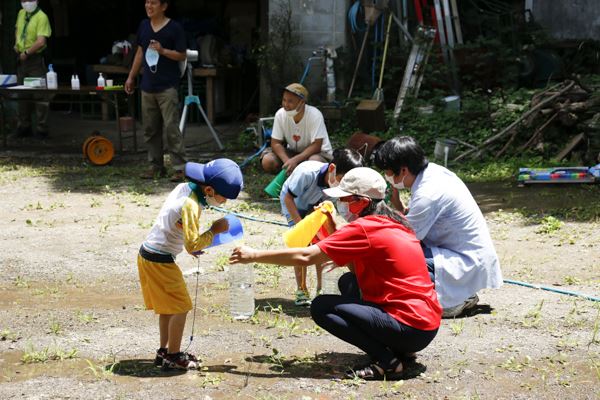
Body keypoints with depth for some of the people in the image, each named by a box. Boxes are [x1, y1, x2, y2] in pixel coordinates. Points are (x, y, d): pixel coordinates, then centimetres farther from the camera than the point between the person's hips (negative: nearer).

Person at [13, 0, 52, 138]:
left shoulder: (41, 17, -15)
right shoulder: (21, 13, 9)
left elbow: (41, 42, -24)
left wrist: (26, 53, -16)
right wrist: (17, 44, 13)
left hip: (35, 58, -8)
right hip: (22, 59, 8)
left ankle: (42, 129, 0)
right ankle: (24, 126, 23)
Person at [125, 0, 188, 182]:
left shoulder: (175, 28, -7)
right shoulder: (144, 26, 10)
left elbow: (182, 55, -6)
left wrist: (163, 50, -21)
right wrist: (131, 77, 18)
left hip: (167, 87, -6)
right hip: (148, 86, 6)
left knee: (171, 128, -10)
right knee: (150, 129, 9)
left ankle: (179, 168, -7)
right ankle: (156, 166, 18)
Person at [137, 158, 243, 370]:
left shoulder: (183, 187, 5)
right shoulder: (191, 206, -23)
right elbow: (192, 245, -24)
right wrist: (214, 230, -13)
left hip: (148, 254, 9)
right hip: (160, 261, -9)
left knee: (167, 307, 19)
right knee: (180, 307, 0)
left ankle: (164, 351, 28)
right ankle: (173, 356, 8)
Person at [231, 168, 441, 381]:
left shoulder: (364, 229, -14)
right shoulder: (393, 223, 13)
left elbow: (305, 257, -14)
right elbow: (357, 268, 16)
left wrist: (254, 255, -5)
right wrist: (334, 234, 8)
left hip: (410, 329, -9)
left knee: (321, 307, -6)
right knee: (347, 282, 22)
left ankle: (387, 361, -9)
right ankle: (397, 350, 13)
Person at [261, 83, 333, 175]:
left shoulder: (315, 115, -25)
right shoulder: (280, 114, -14)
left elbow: (316, 146, -26)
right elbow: (275, 143, -11)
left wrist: (295, 160, -39)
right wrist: (287, 161, -29)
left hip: (318, 152, -3)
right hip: (292, 151, 3)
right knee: (267, 161, -22)